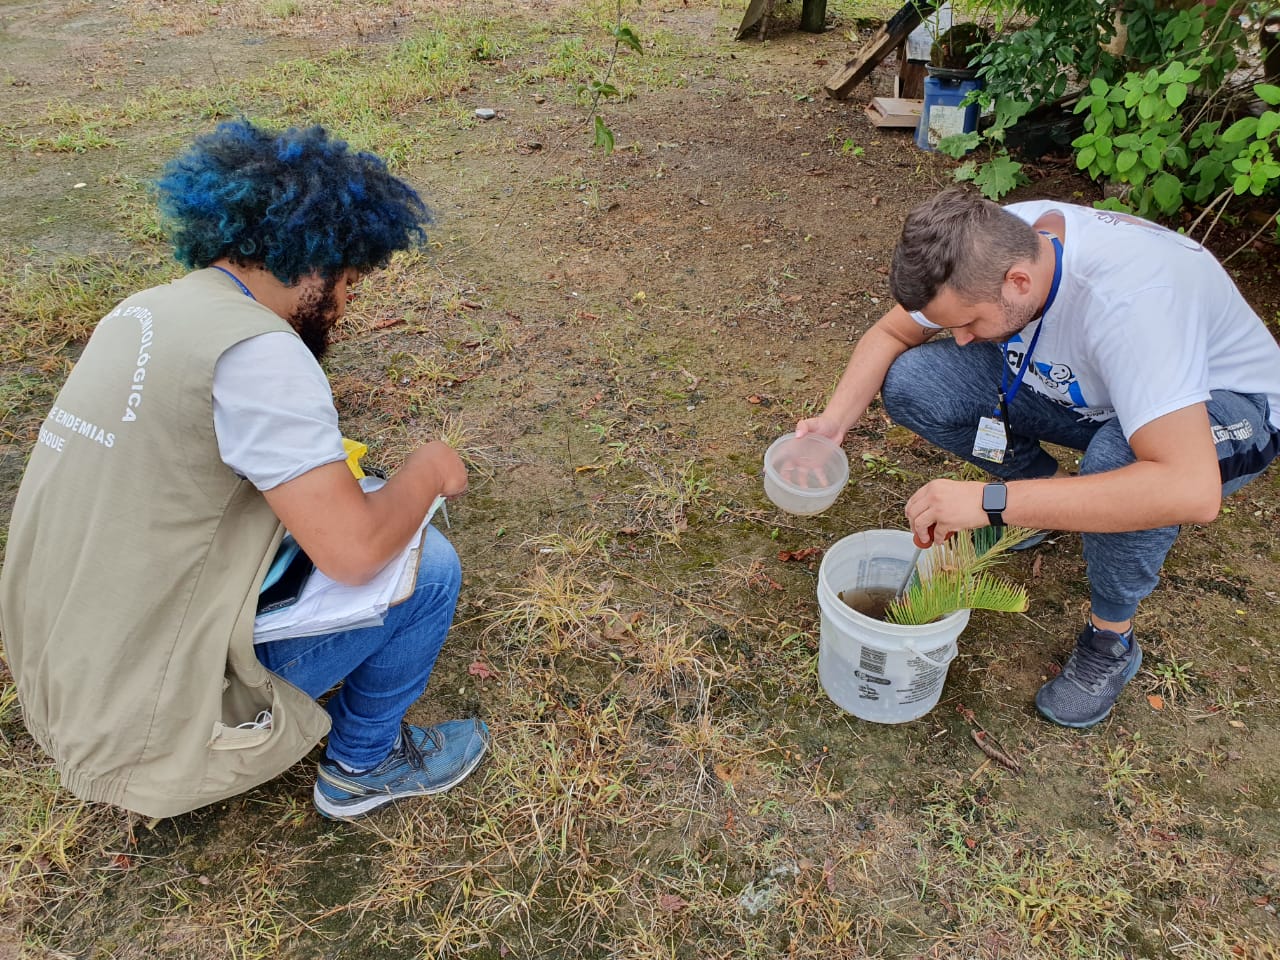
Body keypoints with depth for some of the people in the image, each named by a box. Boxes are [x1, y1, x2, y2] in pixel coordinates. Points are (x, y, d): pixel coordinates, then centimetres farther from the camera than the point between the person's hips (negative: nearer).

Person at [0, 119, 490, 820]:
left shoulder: (140, 312, 5)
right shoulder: (256, 348, -22)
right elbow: (353, 552, -26)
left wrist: (320, 471, 15)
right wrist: (428, 470, -7)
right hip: (142, 730, -9)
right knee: (426, 564, -5)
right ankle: (364, 765, 16)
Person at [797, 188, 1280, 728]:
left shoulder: (1127, 302, -41)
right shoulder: (989, 245, -23)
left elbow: (1192, 492, -48)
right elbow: (891, 333, -6)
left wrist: (991, 502, -47)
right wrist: (834, 420, -24)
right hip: (1080, 387, 5)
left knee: (1118, 457, -41)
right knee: (910, 383, -15)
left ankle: (1112, 639, -12)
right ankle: (1049, 492, 9)